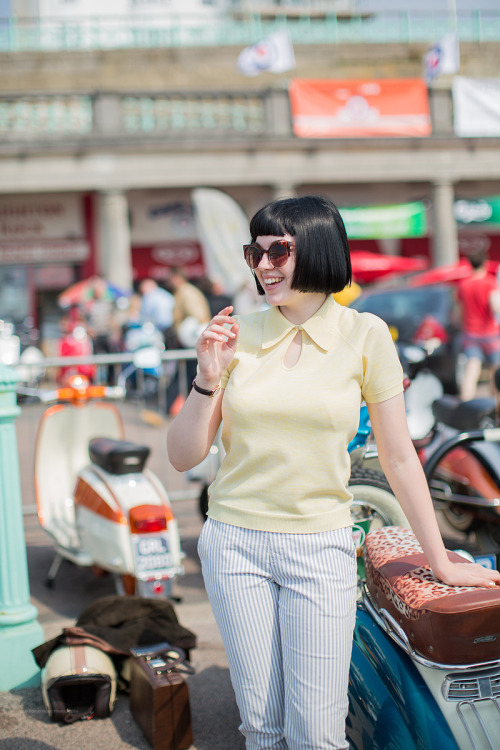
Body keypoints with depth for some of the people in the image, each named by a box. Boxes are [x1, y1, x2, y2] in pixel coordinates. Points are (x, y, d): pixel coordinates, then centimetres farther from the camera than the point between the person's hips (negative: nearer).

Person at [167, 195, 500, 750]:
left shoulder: (364, 336, -6)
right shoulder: (237, 335, -2)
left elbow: (398, 457, 0)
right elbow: (183, 457, 1)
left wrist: (441, 563, 3)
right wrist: (208, 379, -15)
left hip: (321, 547, -1)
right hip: (235, 541, 2)